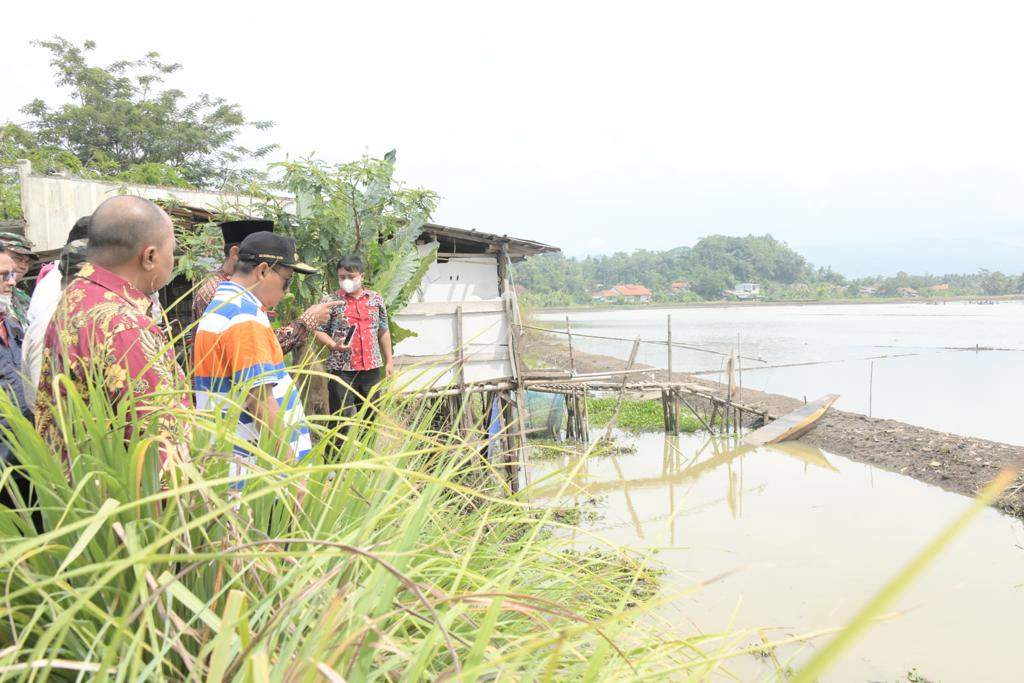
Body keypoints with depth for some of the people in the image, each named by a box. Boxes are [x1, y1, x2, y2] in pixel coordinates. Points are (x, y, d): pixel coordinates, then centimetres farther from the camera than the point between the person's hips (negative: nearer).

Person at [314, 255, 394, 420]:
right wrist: (334, 346, -19)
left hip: (372, 367, 3)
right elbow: (319, 331, -1)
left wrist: (389, 360, 13)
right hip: (342, 368, -3)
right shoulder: (330, 301, -2)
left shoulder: (377, 299, 8)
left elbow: (383, 331, 14)